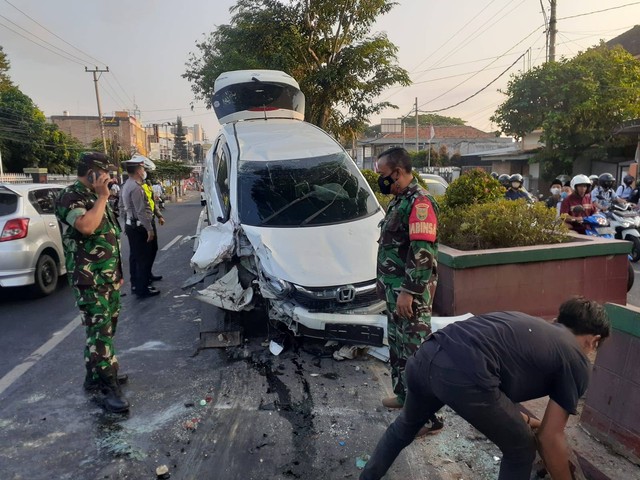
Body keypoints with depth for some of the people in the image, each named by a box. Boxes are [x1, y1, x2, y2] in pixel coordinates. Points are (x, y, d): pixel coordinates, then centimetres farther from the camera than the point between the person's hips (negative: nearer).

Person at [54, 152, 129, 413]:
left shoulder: (94, 197, 16)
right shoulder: (70, 197, -13)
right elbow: (86, 227, -33)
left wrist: (117, 272, 22)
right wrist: (102, 197, -20)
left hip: (109, 277, 9)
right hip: (90, 281, -9)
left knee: (105, 329, 16)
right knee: (99, 333, -7)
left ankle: (96, 375, 29)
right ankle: (110, 388, -3)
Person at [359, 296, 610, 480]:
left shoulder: (529, 324, 34)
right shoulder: (577, 362, 17)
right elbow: (551, 438, 17)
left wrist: (519, 419, 58)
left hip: (426, 355, 8)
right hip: (462, 374, -7)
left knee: (407, 423, 38)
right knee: (521, 449, 23)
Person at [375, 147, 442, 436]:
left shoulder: (419, 202, -17)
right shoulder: (399, 200, 14)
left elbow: (423, 254, -24)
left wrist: (408, 291, -24)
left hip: (410, 293, -10)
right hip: (395, 290, 10)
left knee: (416, 352, -3)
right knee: (397, 346, 20)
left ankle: (428, 416, 9)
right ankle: (404, 395, 36)